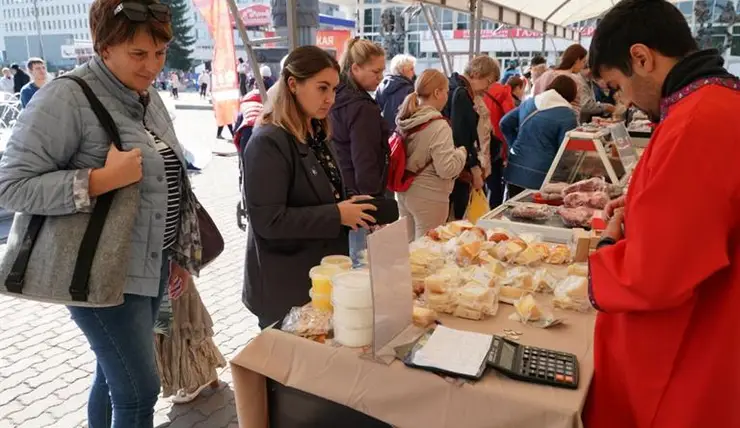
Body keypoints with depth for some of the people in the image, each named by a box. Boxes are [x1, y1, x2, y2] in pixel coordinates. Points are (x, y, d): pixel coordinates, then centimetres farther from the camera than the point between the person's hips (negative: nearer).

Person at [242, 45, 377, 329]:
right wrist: (336, 216, -22)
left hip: (322, 275, 9)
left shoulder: (315, 134, 8)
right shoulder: (268, 142, -20)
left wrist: (350, 210, 0)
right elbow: (268, 221, -25)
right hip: (286, 287, -9)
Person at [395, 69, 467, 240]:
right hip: (429, 198, -8)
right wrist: (462, 152, -5)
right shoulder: (438, 126, -20)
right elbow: (447, 169, -22)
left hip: (404, 193, 8)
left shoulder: (404, 120, 2)